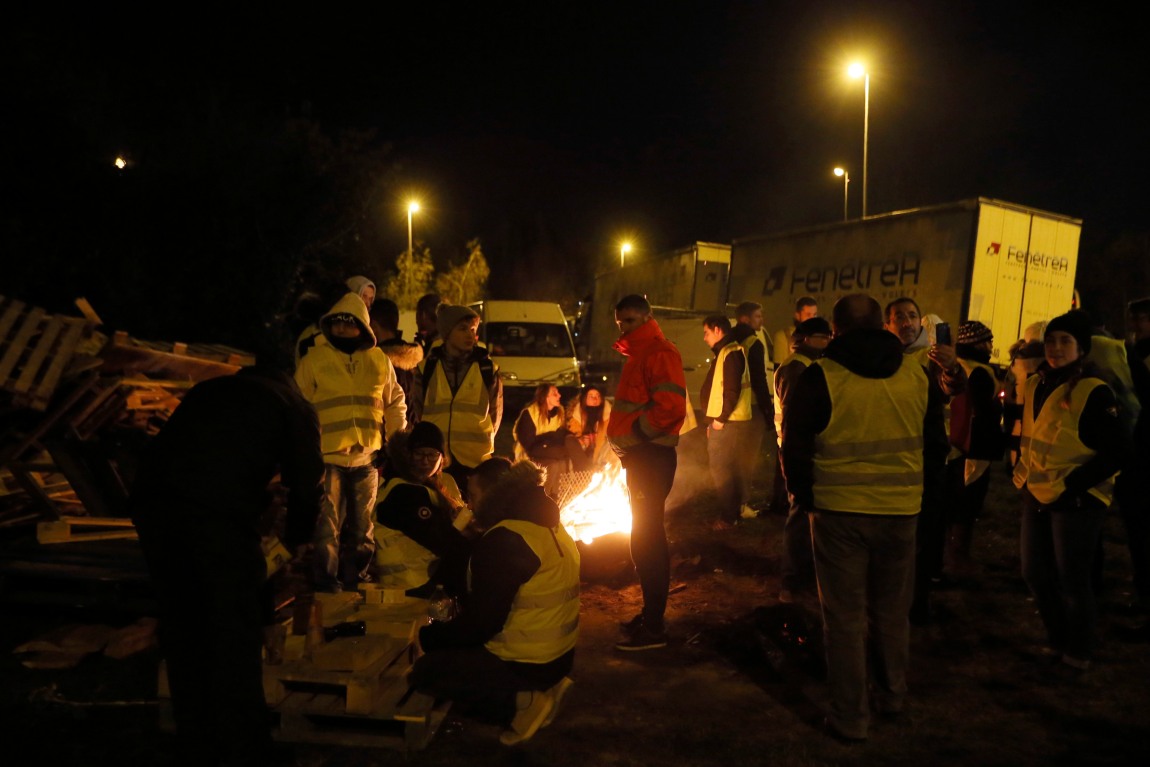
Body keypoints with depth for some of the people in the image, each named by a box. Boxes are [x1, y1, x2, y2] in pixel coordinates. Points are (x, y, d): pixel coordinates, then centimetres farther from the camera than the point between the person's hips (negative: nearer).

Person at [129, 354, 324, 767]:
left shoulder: (209, 387, 31)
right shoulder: (292, 404, 15)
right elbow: (307, 482, 12)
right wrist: (296, 540, 30)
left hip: (151, 500, 6)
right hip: (219, 511, -5)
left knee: (181, 624, 17)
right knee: (235, 629, 7)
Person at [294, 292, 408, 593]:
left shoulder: (380, 361, 7)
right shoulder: (314, 359, 1)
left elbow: (395, 403, 15)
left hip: (367, 458, 3)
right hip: (327, 456, -3)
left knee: (362, 526, 12)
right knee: (327, 524, -3)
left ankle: (356, 581, 26)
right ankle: (327, 582, 11)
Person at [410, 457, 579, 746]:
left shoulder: (504, 539, -23)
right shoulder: (551, 527, 6)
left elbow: (478, 624, -21)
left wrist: (426, 637, -6)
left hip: (527, 665, -9)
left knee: (425, 670, 4)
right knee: (450, 648, 25)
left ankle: (520, 702, -6)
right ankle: (542, 688, 10)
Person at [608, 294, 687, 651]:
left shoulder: (660, 352, -13)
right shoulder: (638, 354, 19)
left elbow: (671, 406, -25)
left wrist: (634, 431, -16)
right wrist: (626, 437, 11)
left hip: (652, 457, -10)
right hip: (640, 455, 10)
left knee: (647, 539, -6)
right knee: (645, 537, 15)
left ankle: (654, 627, 0)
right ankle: (650, 614, 25)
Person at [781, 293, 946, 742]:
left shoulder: (818, 378, -10)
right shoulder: (916, 374, 0)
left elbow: (794, 450, -7)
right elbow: (936, 445, 9)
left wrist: (805, 498, 7)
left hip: (839, 511, -3)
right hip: (901, 510, 4)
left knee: (845, 616, 6)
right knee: (892, 612, 20)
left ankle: (850, 718, 14)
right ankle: (892, 697, 36)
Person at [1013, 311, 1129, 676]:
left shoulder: (1094, 392, -14)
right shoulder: (1036, 384, 6)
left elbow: (1117, 451, -16)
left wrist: (1071, 486, -18)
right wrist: (1023, 472, 9)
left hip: (1076, 500, -7)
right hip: (1036, 495, 7)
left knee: (1071, 580, 4)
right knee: (1035, 573, 13)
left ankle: (1078, 654, 24)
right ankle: (1057, 641, 34)